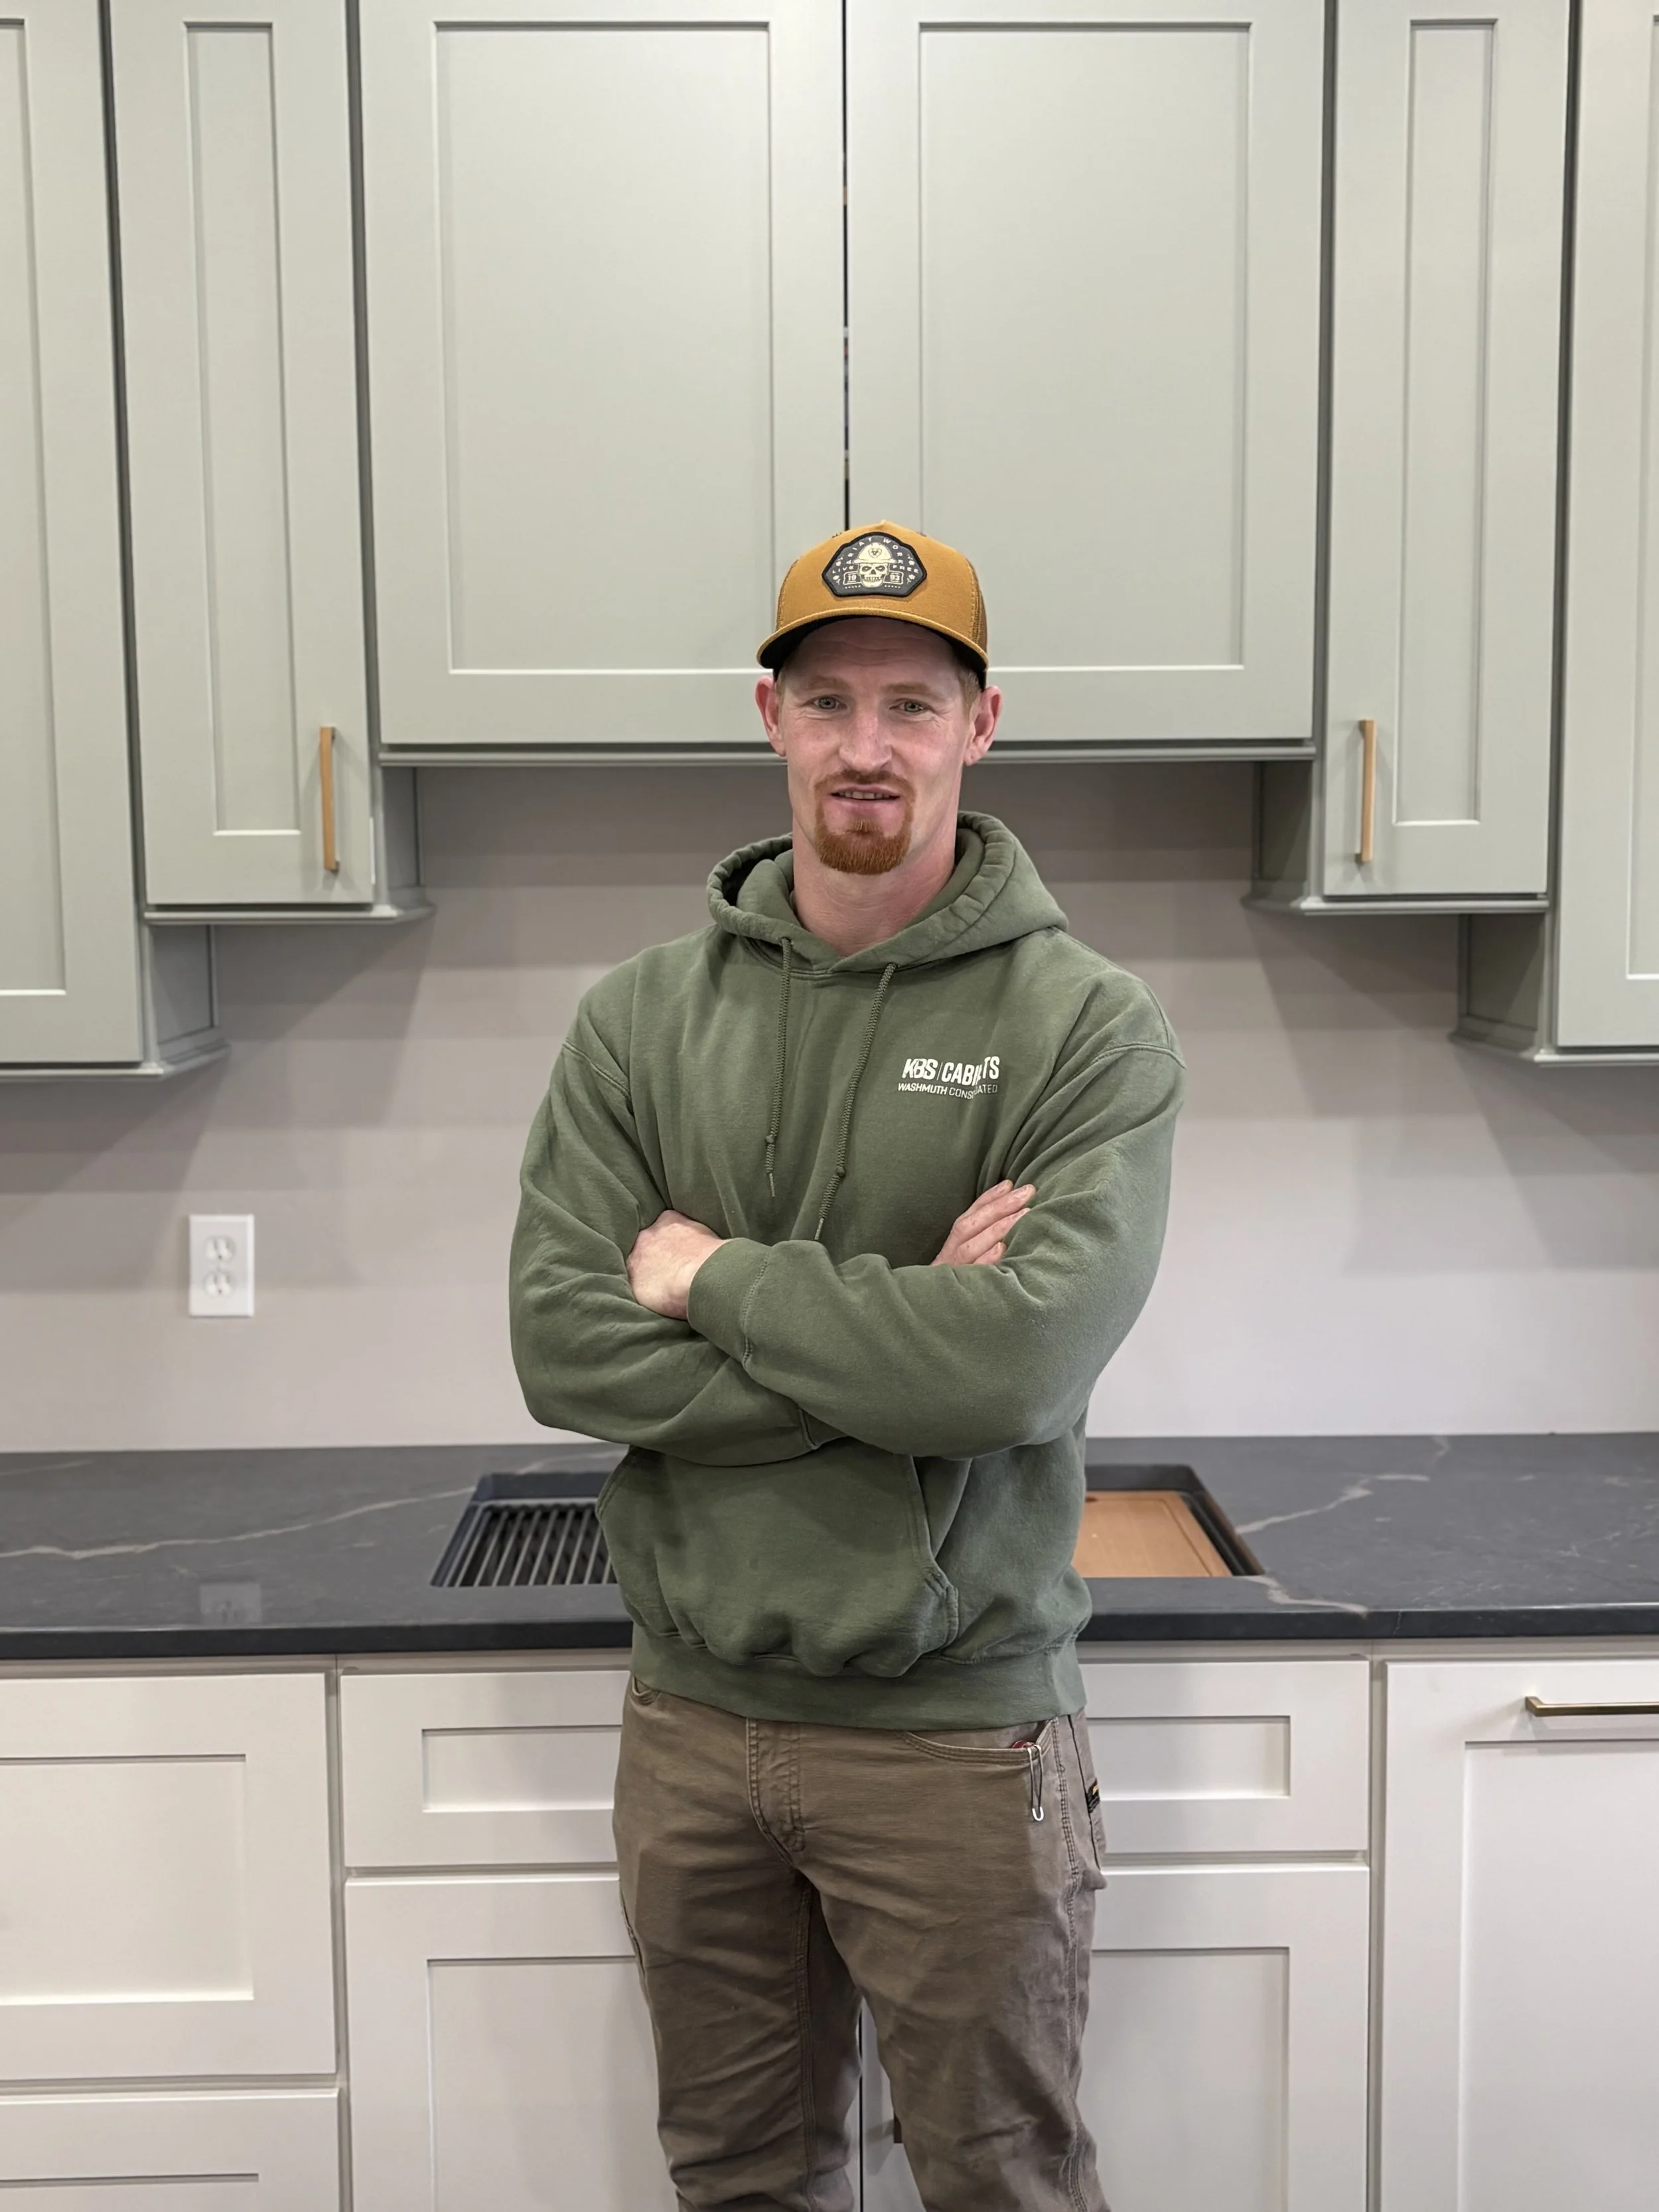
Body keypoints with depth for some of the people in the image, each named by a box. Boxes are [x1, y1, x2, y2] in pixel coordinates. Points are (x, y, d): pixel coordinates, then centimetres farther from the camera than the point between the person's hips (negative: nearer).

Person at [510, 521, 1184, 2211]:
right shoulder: (643, 1017, 1)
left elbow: (1026, 1360, -24)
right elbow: (564, 1349, -10)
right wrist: (895, 1343, -17)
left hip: (960, 1733, -3)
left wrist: (716, 1276, -14)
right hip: (693, 1719, 4)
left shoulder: (1089, 1025, -10)